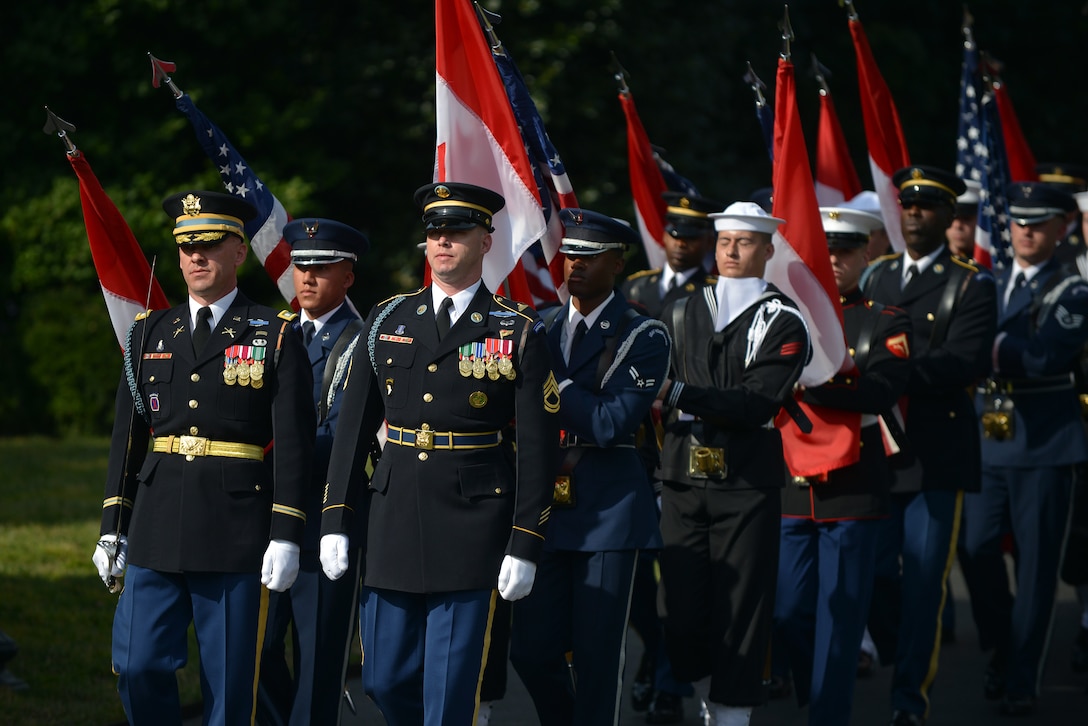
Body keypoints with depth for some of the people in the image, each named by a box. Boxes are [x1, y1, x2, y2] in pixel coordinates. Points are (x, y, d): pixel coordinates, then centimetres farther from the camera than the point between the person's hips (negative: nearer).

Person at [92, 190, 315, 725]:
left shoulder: (275, 335, 1)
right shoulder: (150, 333, 13)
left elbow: (293, 440, -3)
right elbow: (126, 435, 13)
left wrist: (286, 536, -10)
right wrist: (113, 528, 8)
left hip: (236, 536, -3)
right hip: (155, 534, 3)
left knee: (228, 682, 0)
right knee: (138, 667, -2)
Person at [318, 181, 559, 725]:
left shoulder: (518, 332, -2)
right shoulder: (387, 321, 8)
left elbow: (538, 447, -3)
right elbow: (352, 427, 9)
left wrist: (525, 546, -8)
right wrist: (335, 522, 3)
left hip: (472, 525, -4)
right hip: (394, 518, 4)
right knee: (385, 679, 7)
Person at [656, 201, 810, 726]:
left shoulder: (783, 323, -1)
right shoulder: (679, 315, 14)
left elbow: (757, 404, -13)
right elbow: (652, 389, 13)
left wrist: (681, 395, -16)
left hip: (747, 487, -4)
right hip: (683, 481, 4)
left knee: (740, 609, -3)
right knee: (681, 611, 3)